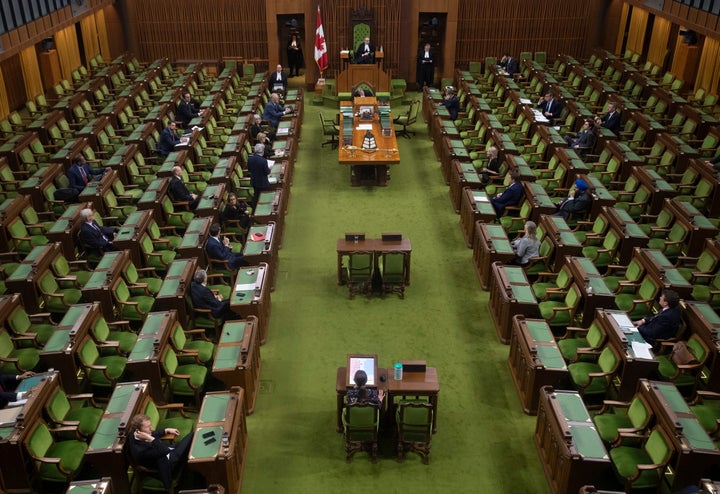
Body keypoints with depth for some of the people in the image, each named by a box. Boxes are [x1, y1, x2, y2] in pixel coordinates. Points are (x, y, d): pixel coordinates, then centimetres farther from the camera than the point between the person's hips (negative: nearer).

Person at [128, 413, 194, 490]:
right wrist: (150, 439, -39)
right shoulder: (139, 450, -35)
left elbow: (151, 434, 13)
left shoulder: (134, 435, -10)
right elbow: (164, 451, -32)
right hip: (167, 464, -8)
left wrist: (167, 430, 10)